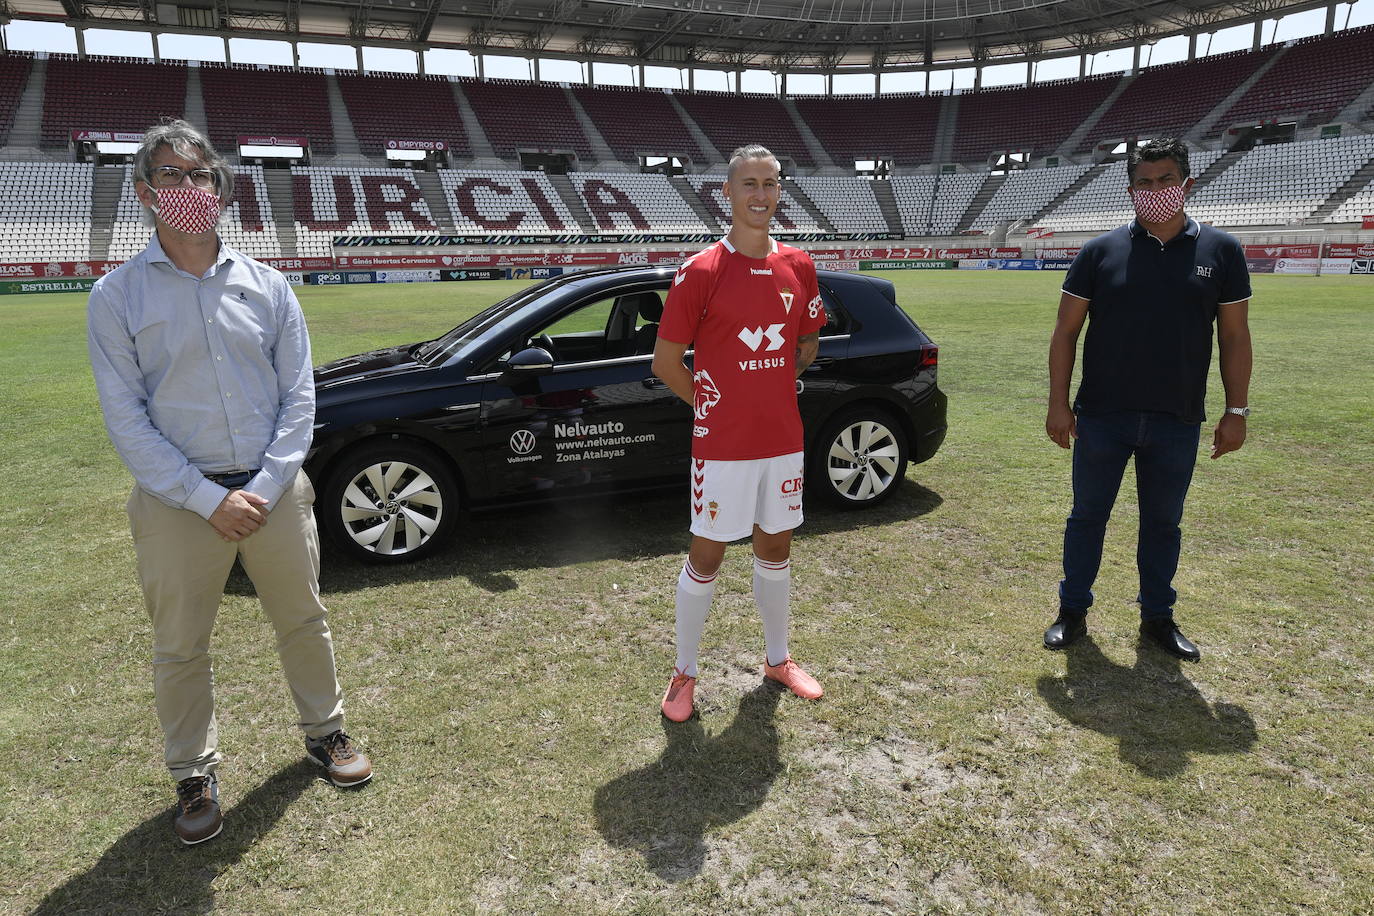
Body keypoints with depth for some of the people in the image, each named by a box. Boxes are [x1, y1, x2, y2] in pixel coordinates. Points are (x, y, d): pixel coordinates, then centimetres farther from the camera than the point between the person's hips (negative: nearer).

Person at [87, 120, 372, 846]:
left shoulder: (266, 286, 3)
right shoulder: (117, 296, -3)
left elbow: (298, 396, 1)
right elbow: (126, 419, -6)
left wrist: (264, 487, -9)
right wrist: (209, 499, -13)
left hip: (274, 491, 2)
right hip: (179, 503, -1)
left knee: (303, 622, 14)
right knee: (179, 648, 10)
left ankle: (324, 731, 35)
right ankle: (194, 775, 30)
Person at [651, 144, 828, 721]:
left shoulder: (798, 267, 4)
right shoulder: (700, 272, -11)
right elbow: (666, 361, -6)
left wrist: (765, 393, 8)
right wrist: (713, 407, 0)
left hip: (783, 440, 5)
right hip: (722, 446, -5)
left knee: (776, 549, 17)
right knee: (705, 557, 4)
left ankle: (777, 660, 35)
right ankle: (684, 673, 22)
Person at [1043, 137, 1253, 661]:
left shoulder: (1220, 252, 2)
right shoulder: (1101, 252, -1)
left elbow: (1234, 336, 4)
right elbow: (1066, 331, 0)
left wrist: (1236, 411, 1)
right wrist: (1058, 402, -6)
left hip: (1178, 422, 1)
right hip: (1101, 417, 0)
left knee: (1163, 523, 13)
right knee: (1087, 516, 9)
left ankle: (1157, 618, 29)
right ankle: (1073, 611, 24)